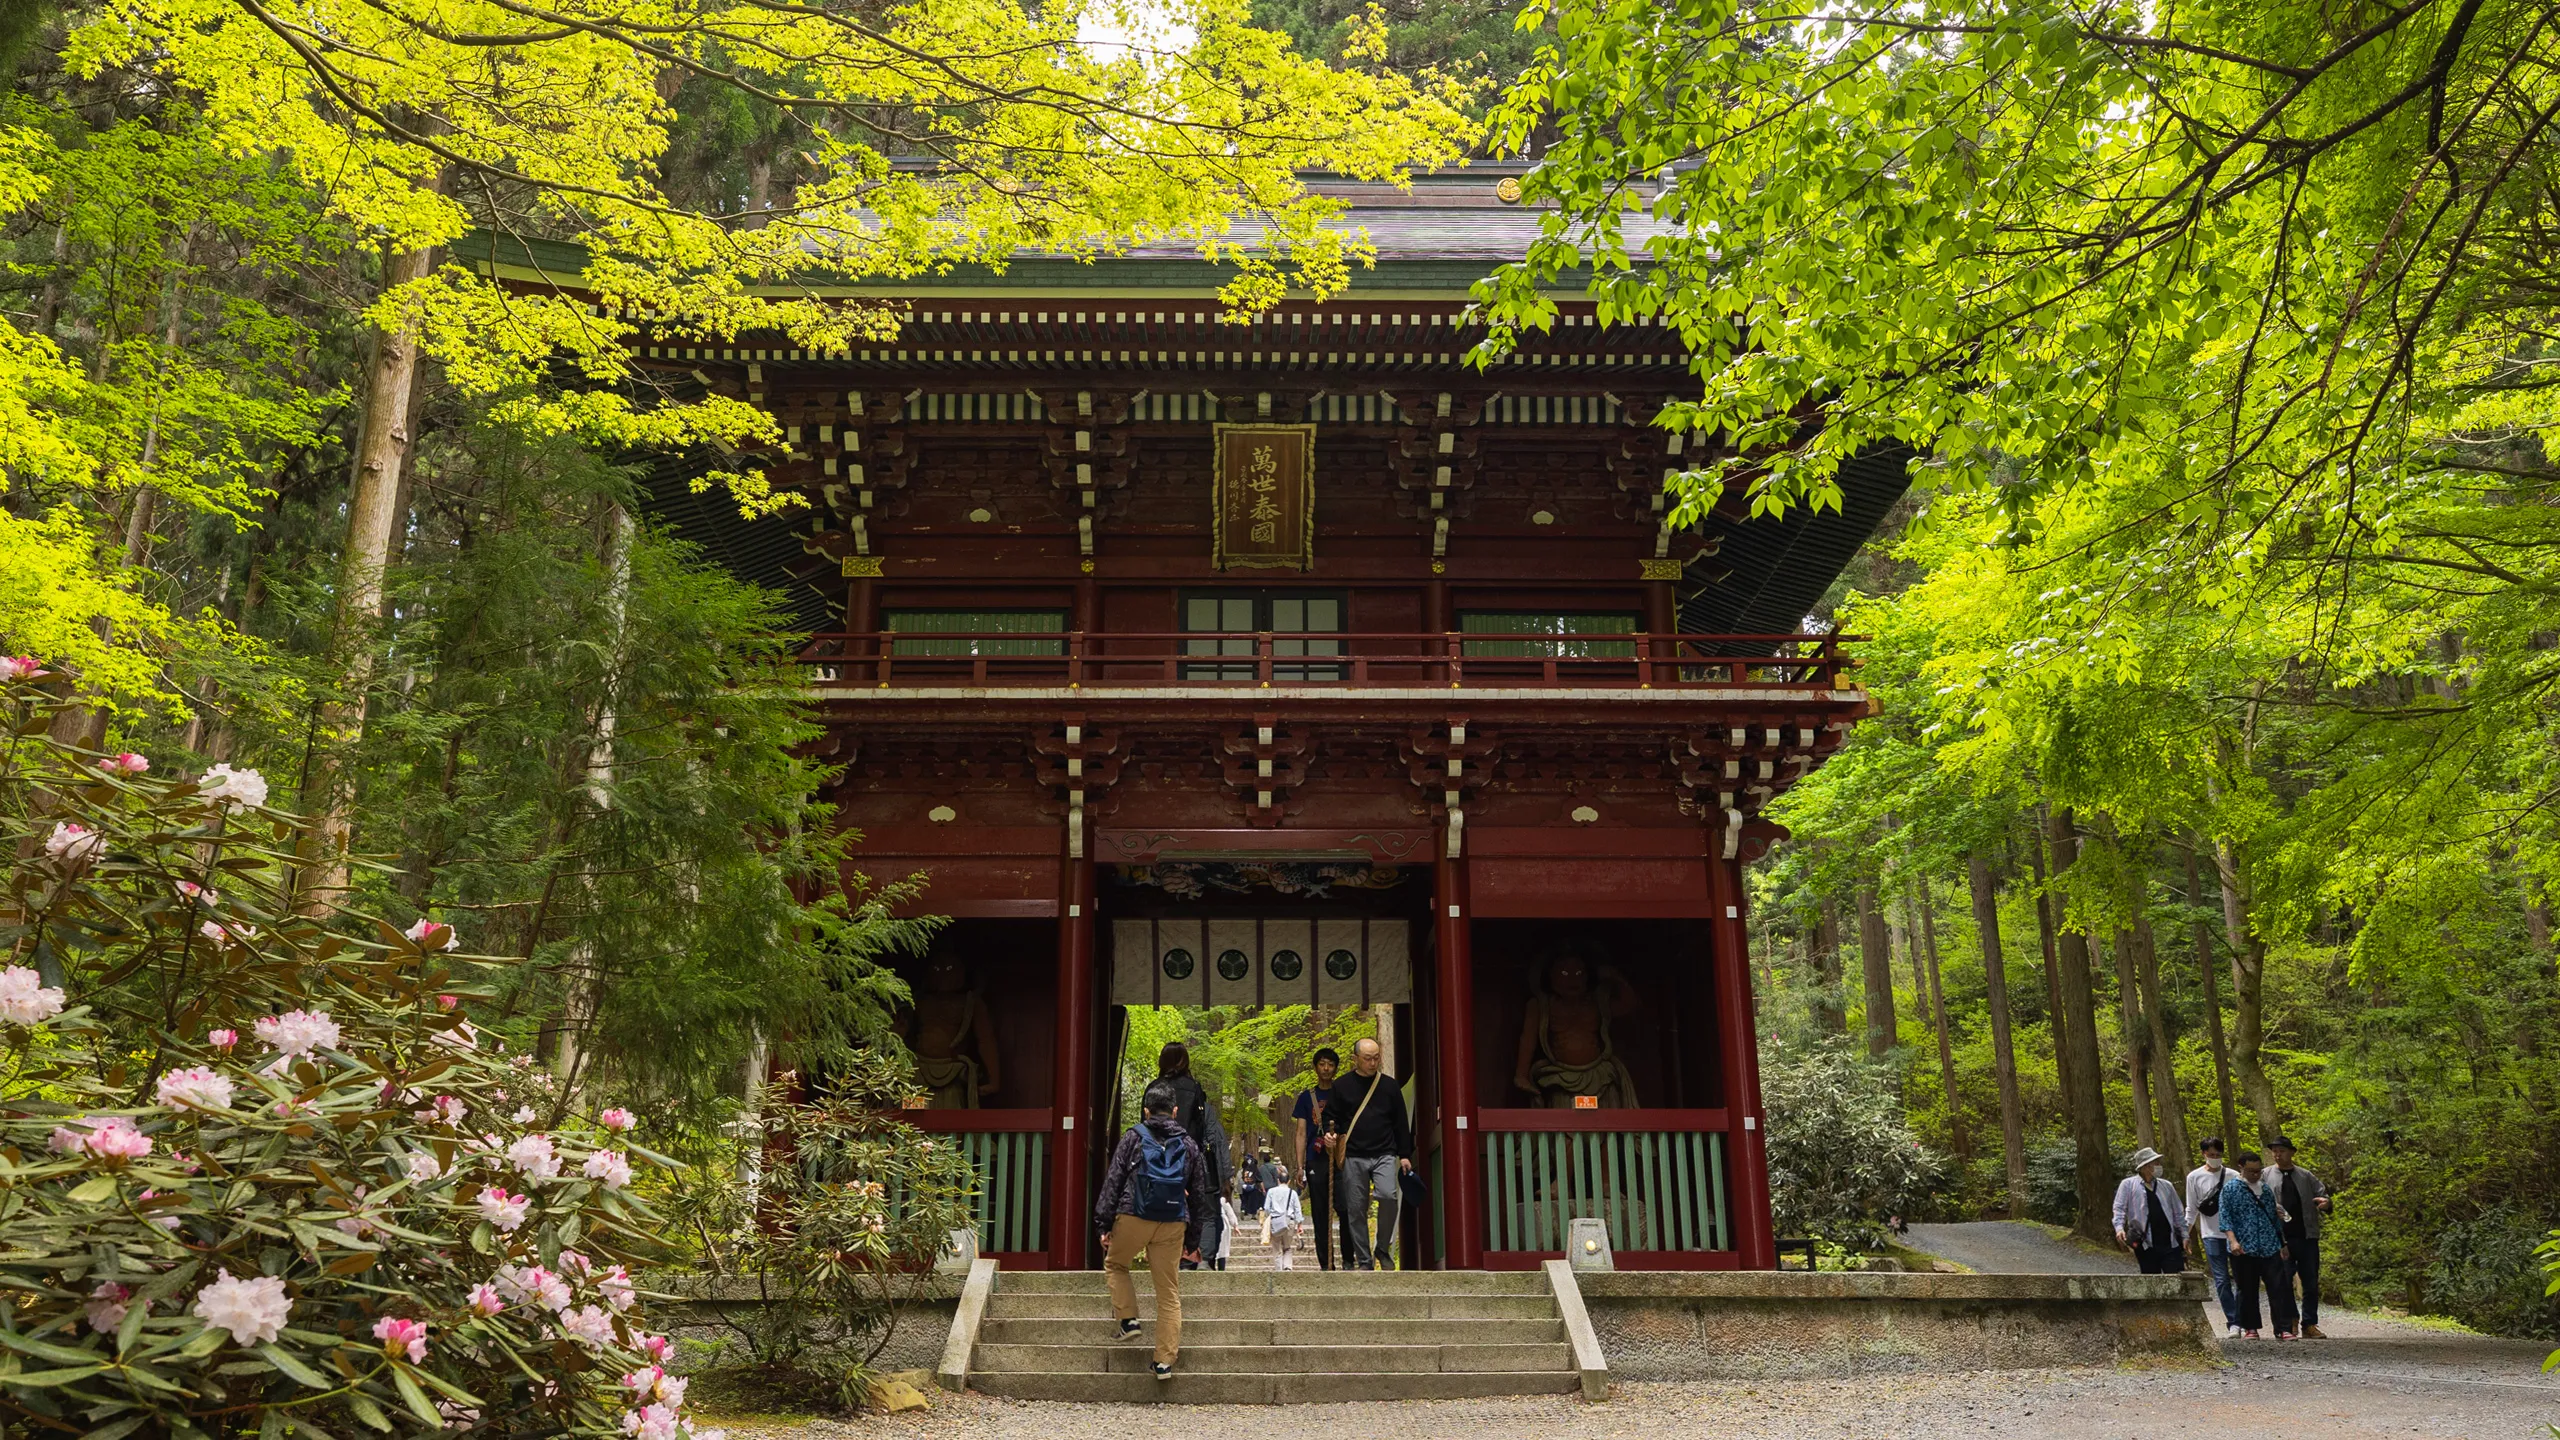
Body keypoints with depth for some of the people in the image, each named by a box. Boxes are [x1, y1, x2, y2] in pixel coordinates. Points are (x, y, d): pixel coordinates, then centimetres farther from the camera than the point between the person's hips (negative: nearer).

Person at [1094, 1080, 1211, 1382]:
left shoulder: (1134, 1137, 2)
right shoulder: (1188, 1145, 11)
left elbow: (1113, 1181, -3)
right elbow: (1199, 1196, 14)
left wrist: (1104, 1224, 1)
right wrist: (1193, 1241, 20)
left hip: (1133, 1219, -2)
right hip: (1173, 1224, 2)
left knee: (1114, 1264, 26)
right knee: (1169, 1294, 8)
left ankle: (1128, 1320, 12)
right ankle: (1165, 1360, 7)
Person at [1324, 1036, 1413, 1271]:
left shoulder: (1389, 1085, 9)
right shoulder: (1341, 1086, 6)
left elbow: (1400, 1122, 12)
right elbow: (1331, 1117, 10)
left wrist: (1404, 1155, 8)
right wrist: (1330, 1132, -12)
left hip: (1384, 1155, 0)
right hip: (1353, 1157, 0)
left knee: (1388, 1195, -21)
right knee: (1356, 1210, 0)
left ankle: (1383, 1248, -1)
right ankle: (1364, 1260, 10)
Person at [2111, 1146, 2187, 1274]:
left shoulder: (2166, 1186, 14)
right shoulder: (2128, 1185, 2)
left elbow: (2178, 1213, 18)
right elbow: (2119, 1209, -4)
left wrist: (2184, 1235, 12)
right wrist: (2119, 1228, -20)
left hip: (2170, 1243, 3)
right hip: (2146, 1246, -3)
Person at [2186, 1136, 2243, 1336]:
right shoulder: (2194, 1177, 3)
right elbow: (2191, 1209, 7)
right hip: (2211, 1235, -1)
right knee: (2221, 1280, -3)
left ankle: (2235, 1322, 8)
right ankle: (2233, 1322, 1)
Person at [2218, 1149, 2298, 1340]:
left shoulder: (2266, 1188, 14)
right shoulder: (2230, 1188, 0)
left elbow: (2275, 1216, 21)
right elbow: (2225, 1217, -5)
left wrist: (2282, 1244, 21)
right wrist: (2233, 1240, -16)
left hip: (2270, 1247, 4)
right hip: (2244, 1249, -4)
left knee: (2279, 1287, -4)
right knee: (2247, 1290, 3)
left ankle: (2284, 1328, -2)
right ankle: (2250, 1328, 13)